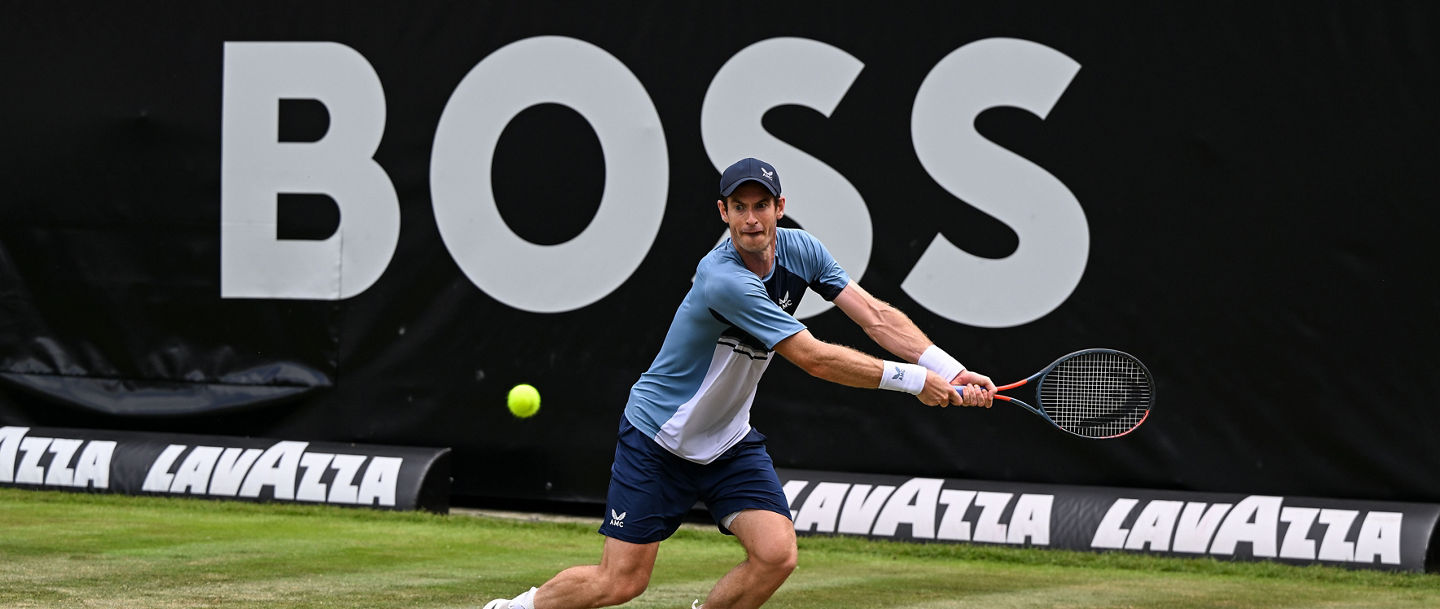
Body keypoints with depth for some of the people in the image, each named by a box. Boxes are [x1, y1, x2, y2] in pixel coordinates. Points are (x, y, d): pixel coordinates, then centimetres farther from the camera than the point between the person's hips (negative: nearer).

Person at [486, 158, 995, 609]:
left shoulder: (800, 250, -7)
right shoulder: (724, 280, -31)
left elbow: (877, 316, -8)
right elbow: (813, 358, -31)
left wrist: (950, 370, -21)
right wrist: (912, 380, -26)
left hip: (728, 441, 6)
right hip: (656, 439, -6)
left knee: (776, 554, -14)